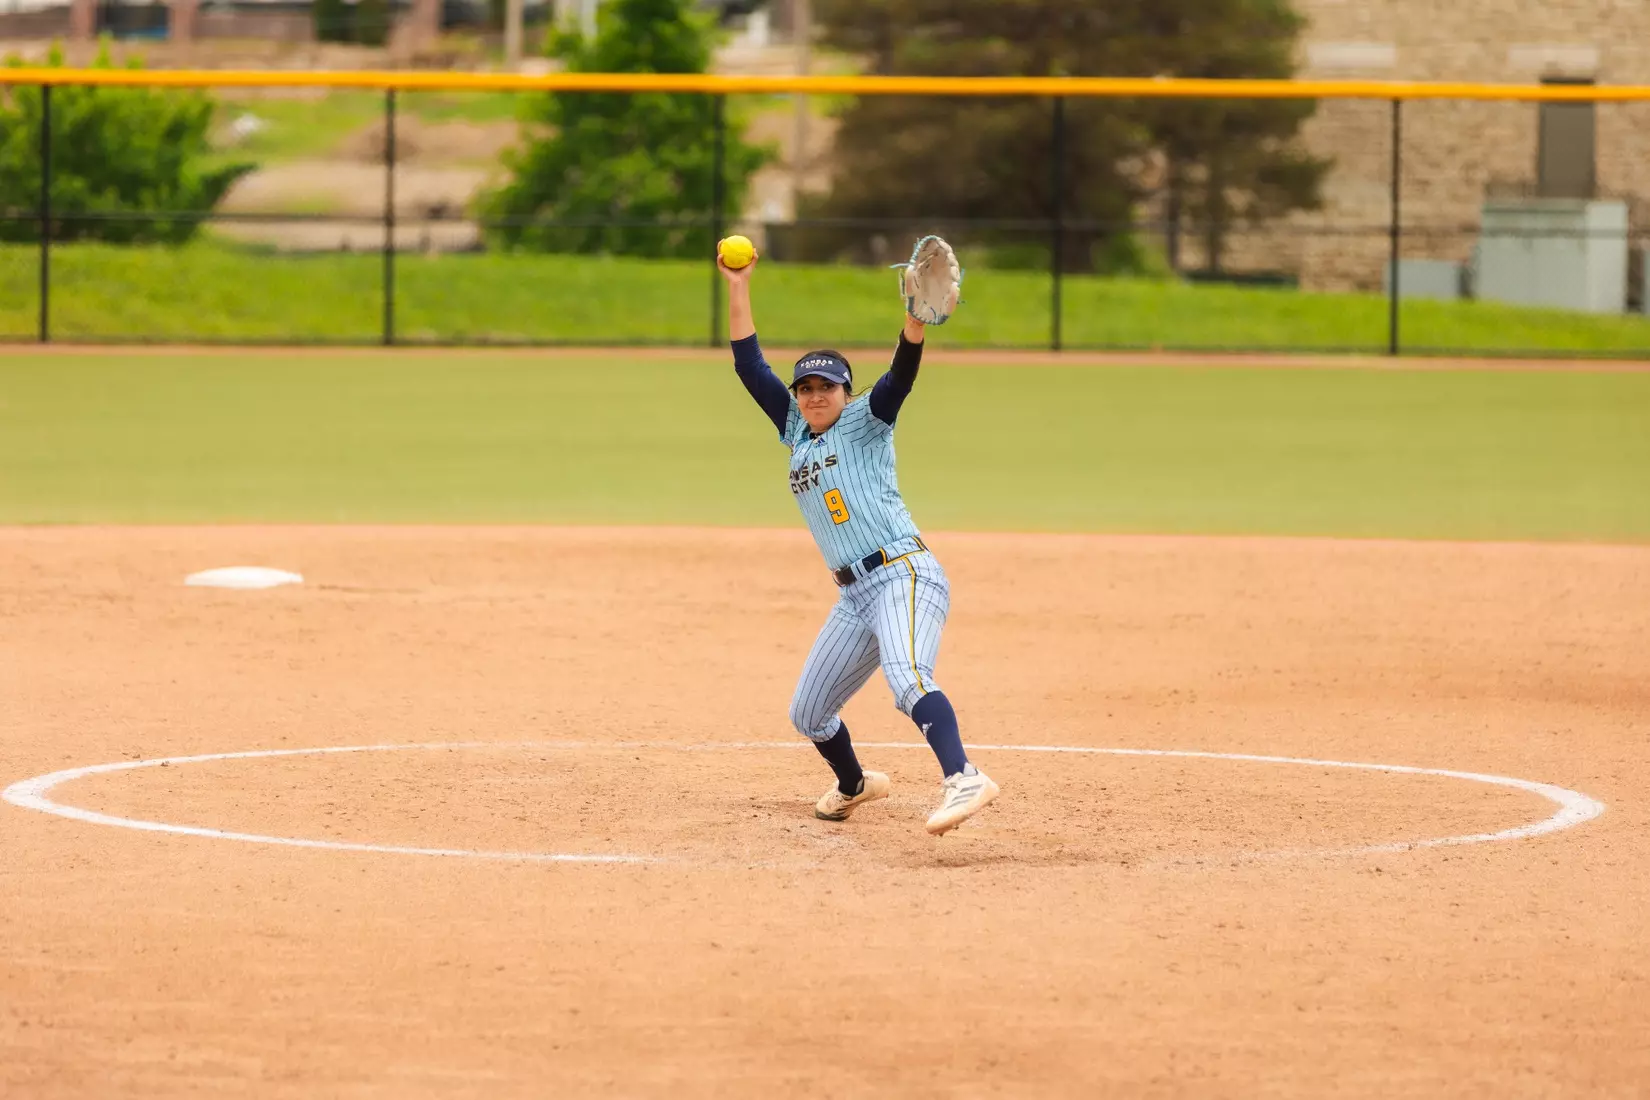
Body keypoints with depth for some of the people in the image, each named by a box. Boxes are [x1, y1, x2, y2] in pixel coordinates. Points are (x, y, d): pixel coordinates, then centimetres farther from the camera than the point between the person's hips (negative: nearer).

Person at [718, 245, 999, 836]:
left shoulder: (864, 423, 2)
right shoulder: (796, 430, 19)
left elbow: (900, 375, -16)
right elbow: (749, 364, 18)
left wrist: (916, 320, -34)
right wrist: (738, 288, 12)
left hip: (904, 574, -8)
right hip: (855, 595, 8)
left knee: (907, 678, -33)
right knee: (808, 715, 14)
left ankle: (962, 778, -50)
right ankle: (854, 786, 42)